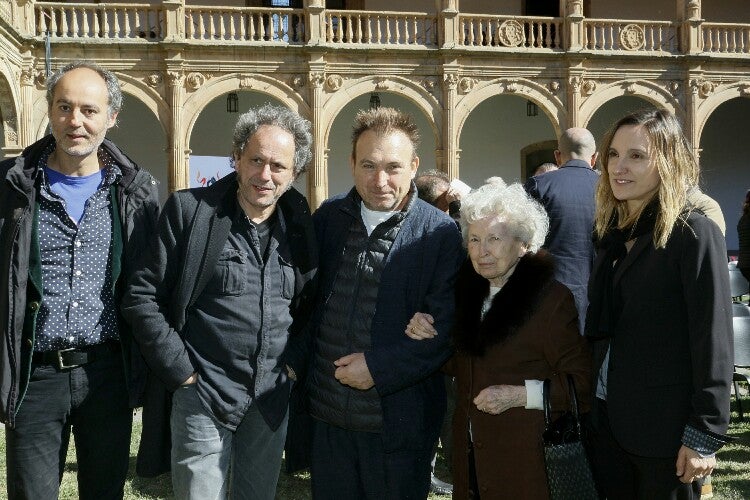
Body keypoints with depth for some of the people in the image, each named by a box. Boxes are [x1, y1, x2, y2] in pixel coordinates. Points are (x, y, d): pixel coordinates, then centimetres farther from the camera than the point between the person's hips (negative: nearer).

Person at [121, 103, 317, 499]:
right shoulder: (189, 210, -8)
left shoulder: (300, 222, 3)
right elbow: (142, 298, -9)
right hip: (204, 395, -4)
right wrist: (181, 373, -10)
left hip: (272, 399, 4)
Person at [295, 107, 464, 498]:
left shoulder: (440, 234, -10)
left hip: (398, 419, -3)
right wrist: (294, 361, 4)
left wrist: (380, 367, -17)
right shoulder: (329, 217, 3)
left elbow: (446, 327, -13)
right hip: (327, 412, 4)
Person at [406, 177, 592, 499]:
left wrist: (519, 395, -24)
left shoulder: (551, 298, -16)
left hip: (526, 458, -6)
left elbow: (583, 382, -16)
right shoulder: (468, 290, 4)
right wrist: (429, 338, -6)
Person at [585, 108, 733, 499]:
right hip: (607, 420, 6)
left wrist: (705, 436, -16)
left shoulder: (694, 234, -11)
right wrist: (589, 404, 12)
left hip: (665, 430, -6)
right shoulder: (613, 234, 9)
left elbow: (714, 342, -15)